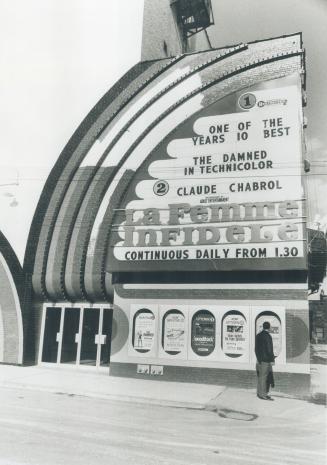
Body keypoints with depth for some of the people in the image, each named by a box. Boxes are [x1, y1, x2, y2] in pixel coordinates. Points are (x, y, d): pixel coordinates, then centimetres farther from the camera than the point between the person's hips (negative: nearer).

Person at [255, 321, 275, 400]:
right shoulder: (267, 336, -15)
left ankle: (259, 393, 22)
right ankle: (263, 394, 3)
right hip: (266, 359, -8)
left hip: (259, 359, 8)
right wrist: (272, 357, -4)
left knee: (261, 376, 14)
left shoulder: (258, 335, 9)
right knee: (264, 377, -2)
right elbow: (269, 349, -15)